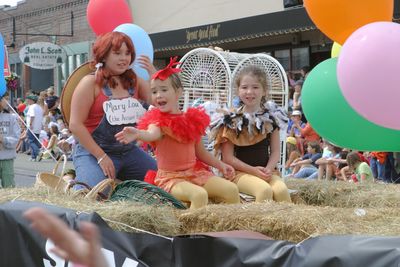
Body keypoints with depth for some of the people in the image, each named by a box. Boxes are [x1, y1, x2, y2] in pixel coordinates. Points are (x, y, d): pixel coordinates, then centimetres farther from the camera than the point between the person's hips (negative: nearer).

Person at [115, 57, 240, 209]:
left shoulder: (192, 119, 4)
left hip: (195, 172, 5)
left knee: (232, 189, -10)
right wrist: (138, 134, -58)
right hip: (170, 177, -5)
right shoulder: (159, 121, -9)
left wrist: (220, 165, 16)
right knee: (200, 194, -33)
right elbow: (152, 134, -36)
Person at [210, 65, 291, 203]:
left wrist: (268, 169, -12)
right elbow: (228, 157, -3)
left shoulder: (271, 117, 10)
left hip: (267, 170, 3)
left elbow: (275, 151, 9)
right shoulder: (232, 120, 1)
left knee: (281, 189, -28)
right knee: (264, 190, -33)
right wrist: (253, 170, -14)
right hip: (240, 171, -3)